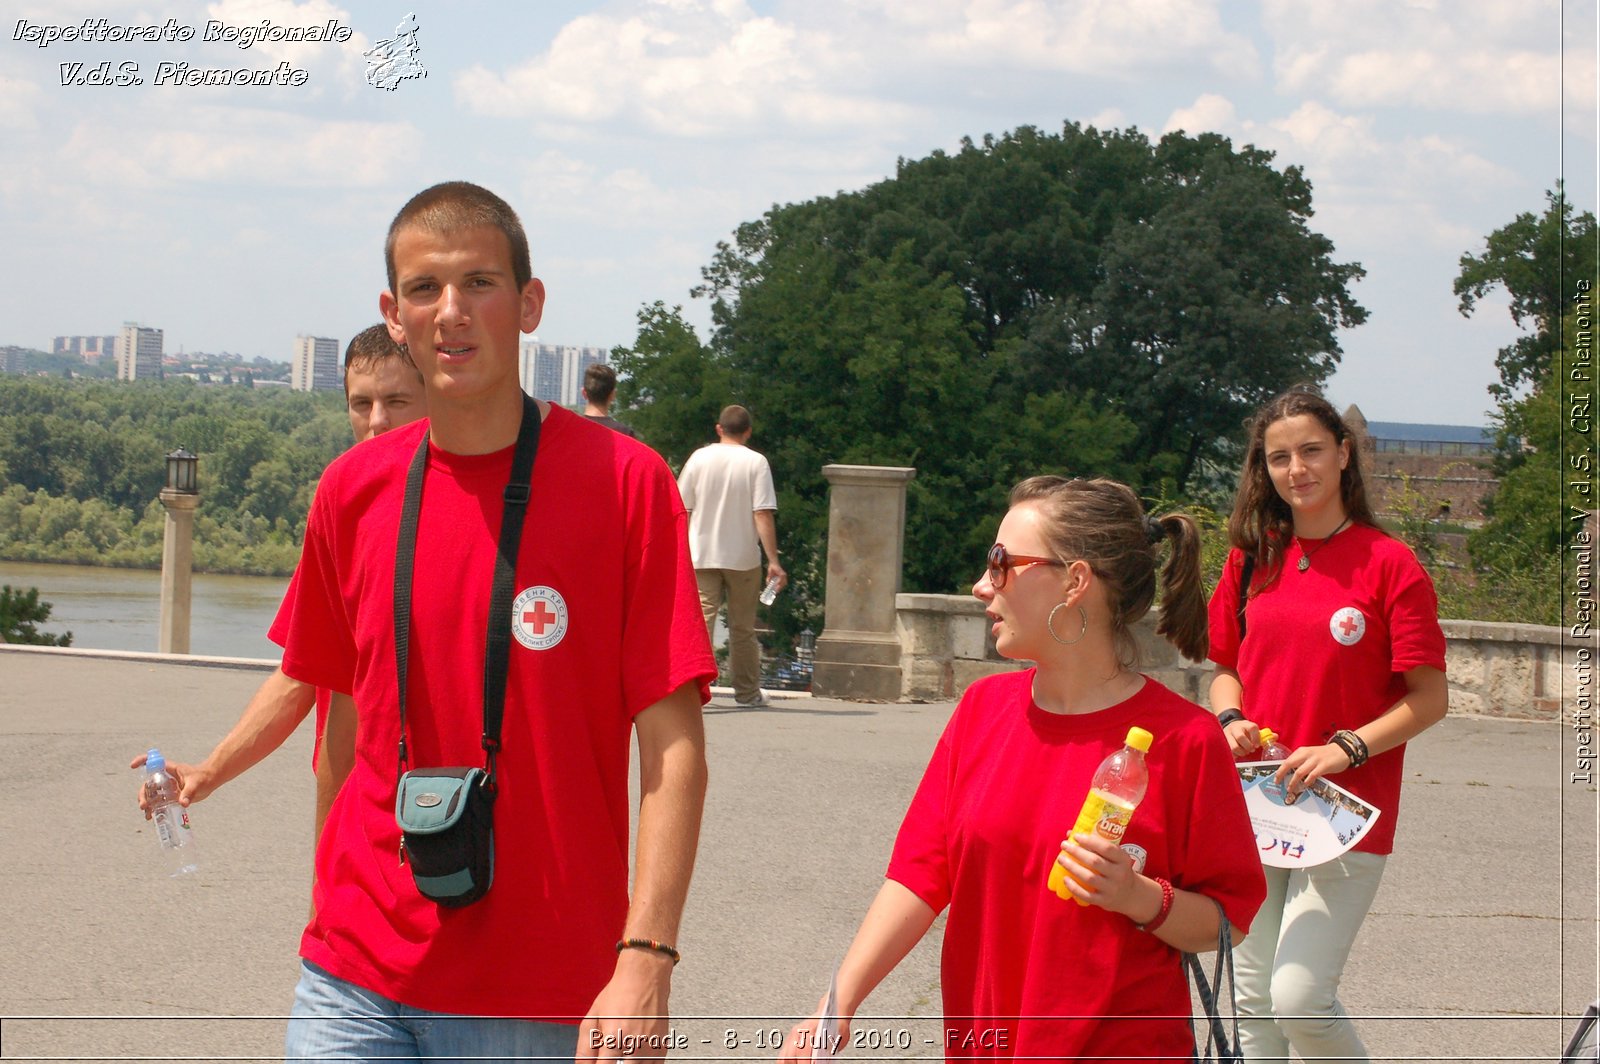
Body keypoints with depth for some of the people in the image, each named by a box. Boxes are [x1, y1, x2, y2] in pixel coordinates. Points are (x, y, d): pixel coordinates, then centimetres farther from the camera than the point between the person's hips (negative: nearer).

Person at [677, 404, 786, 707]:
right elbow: (763, 514, -11)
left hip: (702, 556, 1)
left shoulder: (699, 458, 2)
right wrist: (773, 561, -10)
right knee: (742, 629, 12)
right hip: (743, 557, -1)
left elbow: (683, 510, 4)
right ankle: (747, 692, 22)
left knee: (701, 622, -4)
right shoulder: (756, 463, -5)